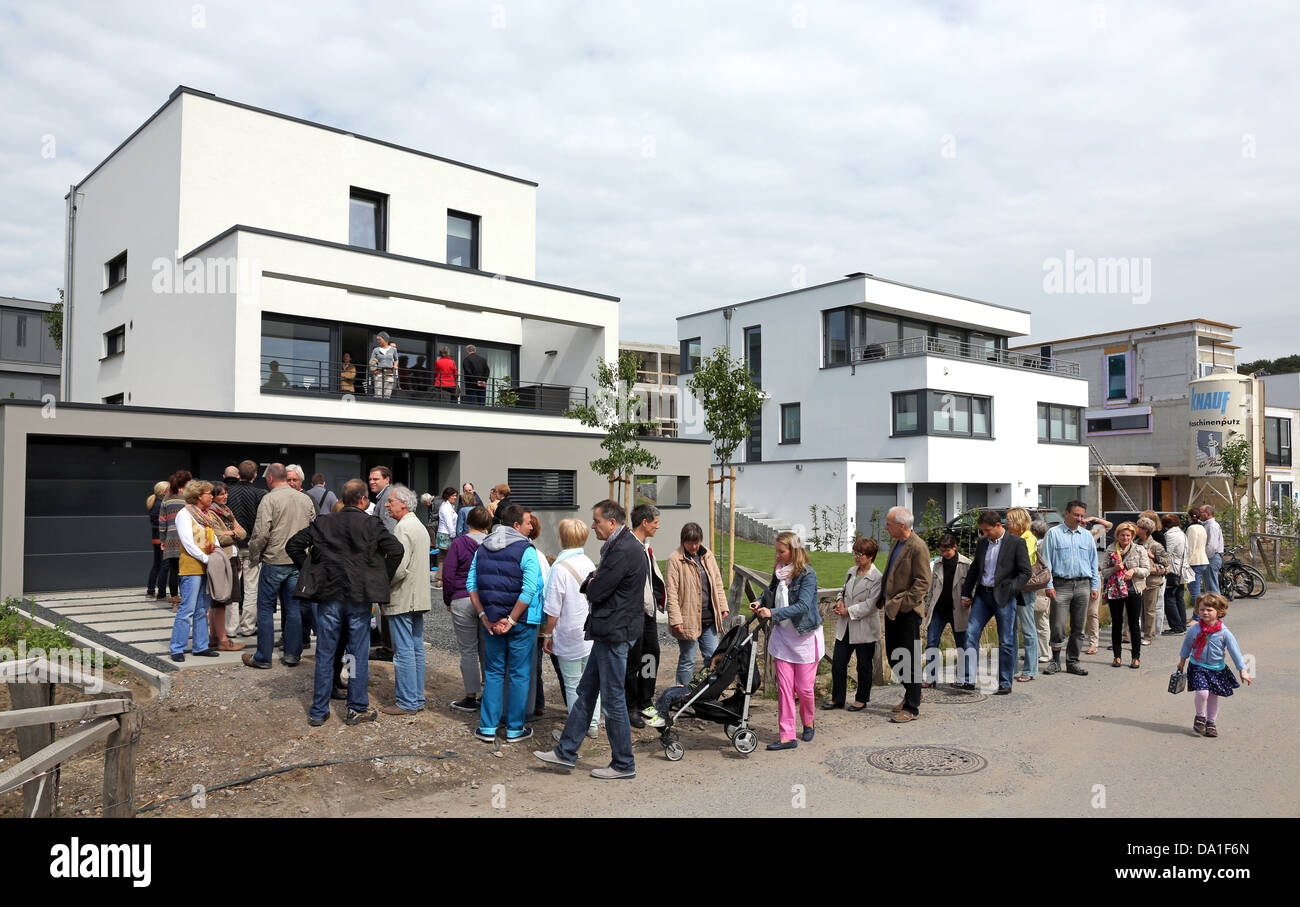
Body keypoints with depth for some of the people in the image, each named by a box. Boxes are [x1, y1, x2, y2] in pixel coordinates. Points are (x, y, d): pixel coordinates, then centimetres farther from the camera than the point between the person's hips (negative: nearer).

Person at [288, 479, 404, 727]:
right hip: (360, 597, -2)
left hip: (328, 596, 3)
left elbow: (293, 544, 6)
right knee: (358, 653, 7)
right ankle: (357, 709, 13)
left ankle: (318, 711, 16)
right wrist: (383, 579, -1)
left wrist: (308, 572, 12)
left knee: (325, 654, 10)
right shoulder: (371, 524, -5)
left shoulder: (323, 523, 4)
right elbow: (396, 550, -13)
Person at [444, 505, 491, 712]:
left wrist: (448, 601, 5)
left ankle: (471, 697, 8)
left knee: (468, 650, 3)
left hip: (463, 601, -3)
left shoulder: (458, 543, -7)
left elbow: (448, 575, -6)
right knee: (487, 649, 12)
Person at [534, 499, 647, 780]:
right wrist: (595, 579, -4)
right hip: (608, 632, 11)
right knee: (586, 691, 15)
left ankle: (624, 764, 13)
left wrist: (592, 582, 1)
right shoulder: (618, 546, 14)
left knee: (613, 699, 0)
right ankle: (566, 752, 24)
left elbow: (596, 591, -20)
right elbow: (588, 585, 18)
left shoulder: (623, 551, -21)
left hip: (614, 633, -11)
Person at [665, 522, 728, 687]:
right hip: (688, 620, -6)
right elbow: (671, 592, -12)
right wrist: (676, 620, -17)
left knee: (712, 657, 13)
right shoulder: (675, 559, -10)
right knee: (687, 660, 3)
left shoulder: (708, 555, 8)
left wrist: (722, 606, 11)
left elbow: (717, 583, 17)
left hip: (709, 618, 6)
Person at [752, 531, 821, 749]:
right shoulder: (779, 571, 4)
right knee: (784, 686, 1)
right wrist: (760, 602, -3)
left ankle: (808, 723, 33)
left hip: (805, 637, -5)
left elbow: (803, 605, -24)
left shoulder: (807, 574, -16)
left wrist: (773, 613, -29)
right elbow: (772, 595, 18)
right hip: (783, 637, 5)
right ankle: (787, 736, 5)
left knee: (804, 687, 4)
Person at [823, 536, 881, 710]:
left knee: (864, 666, 9)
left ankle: (862, 699, 25)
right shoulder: (851, 571, 9)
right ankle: (837, 698, 19)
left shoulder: (877, 578, -13)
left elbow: (871, 604, -18)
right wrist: (840, 601, 1)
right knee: (838, 663, 7)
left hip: (864, 629, -6)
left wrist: (848, 611, -16)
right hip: (845, 627, 6)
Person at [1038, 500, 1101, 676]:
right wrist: (1049, 585, -8)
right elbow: (1046, 561, -1)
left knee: (1078, 627, 7)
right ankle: (1055, 661, 9)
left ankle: (1073, 661, 17)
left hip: (1083, 585, 4)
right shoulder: (1053, 533, 1)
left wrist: (1094, 586, 11)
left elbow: (1093, 562, 17)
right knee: (1058, 627, -7)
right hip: (1061, 585, -4)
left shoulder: (1087, 535, 13)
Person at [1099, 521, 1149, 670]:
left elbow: (1146, 570, -1)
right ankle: (1117, 656, 15)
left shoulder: (1139, 550, 2)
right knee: (1116, 624, 6)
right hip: (1115, 590, 1)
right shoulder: (1110, 551, 4)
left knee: (1134, 624, 2)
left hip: (1133, 590, -1)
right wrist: (1114, 569, -14)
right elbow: (1104, 572, 4)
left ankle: (1136, 657, 11)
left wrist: (1134, 570, -18)